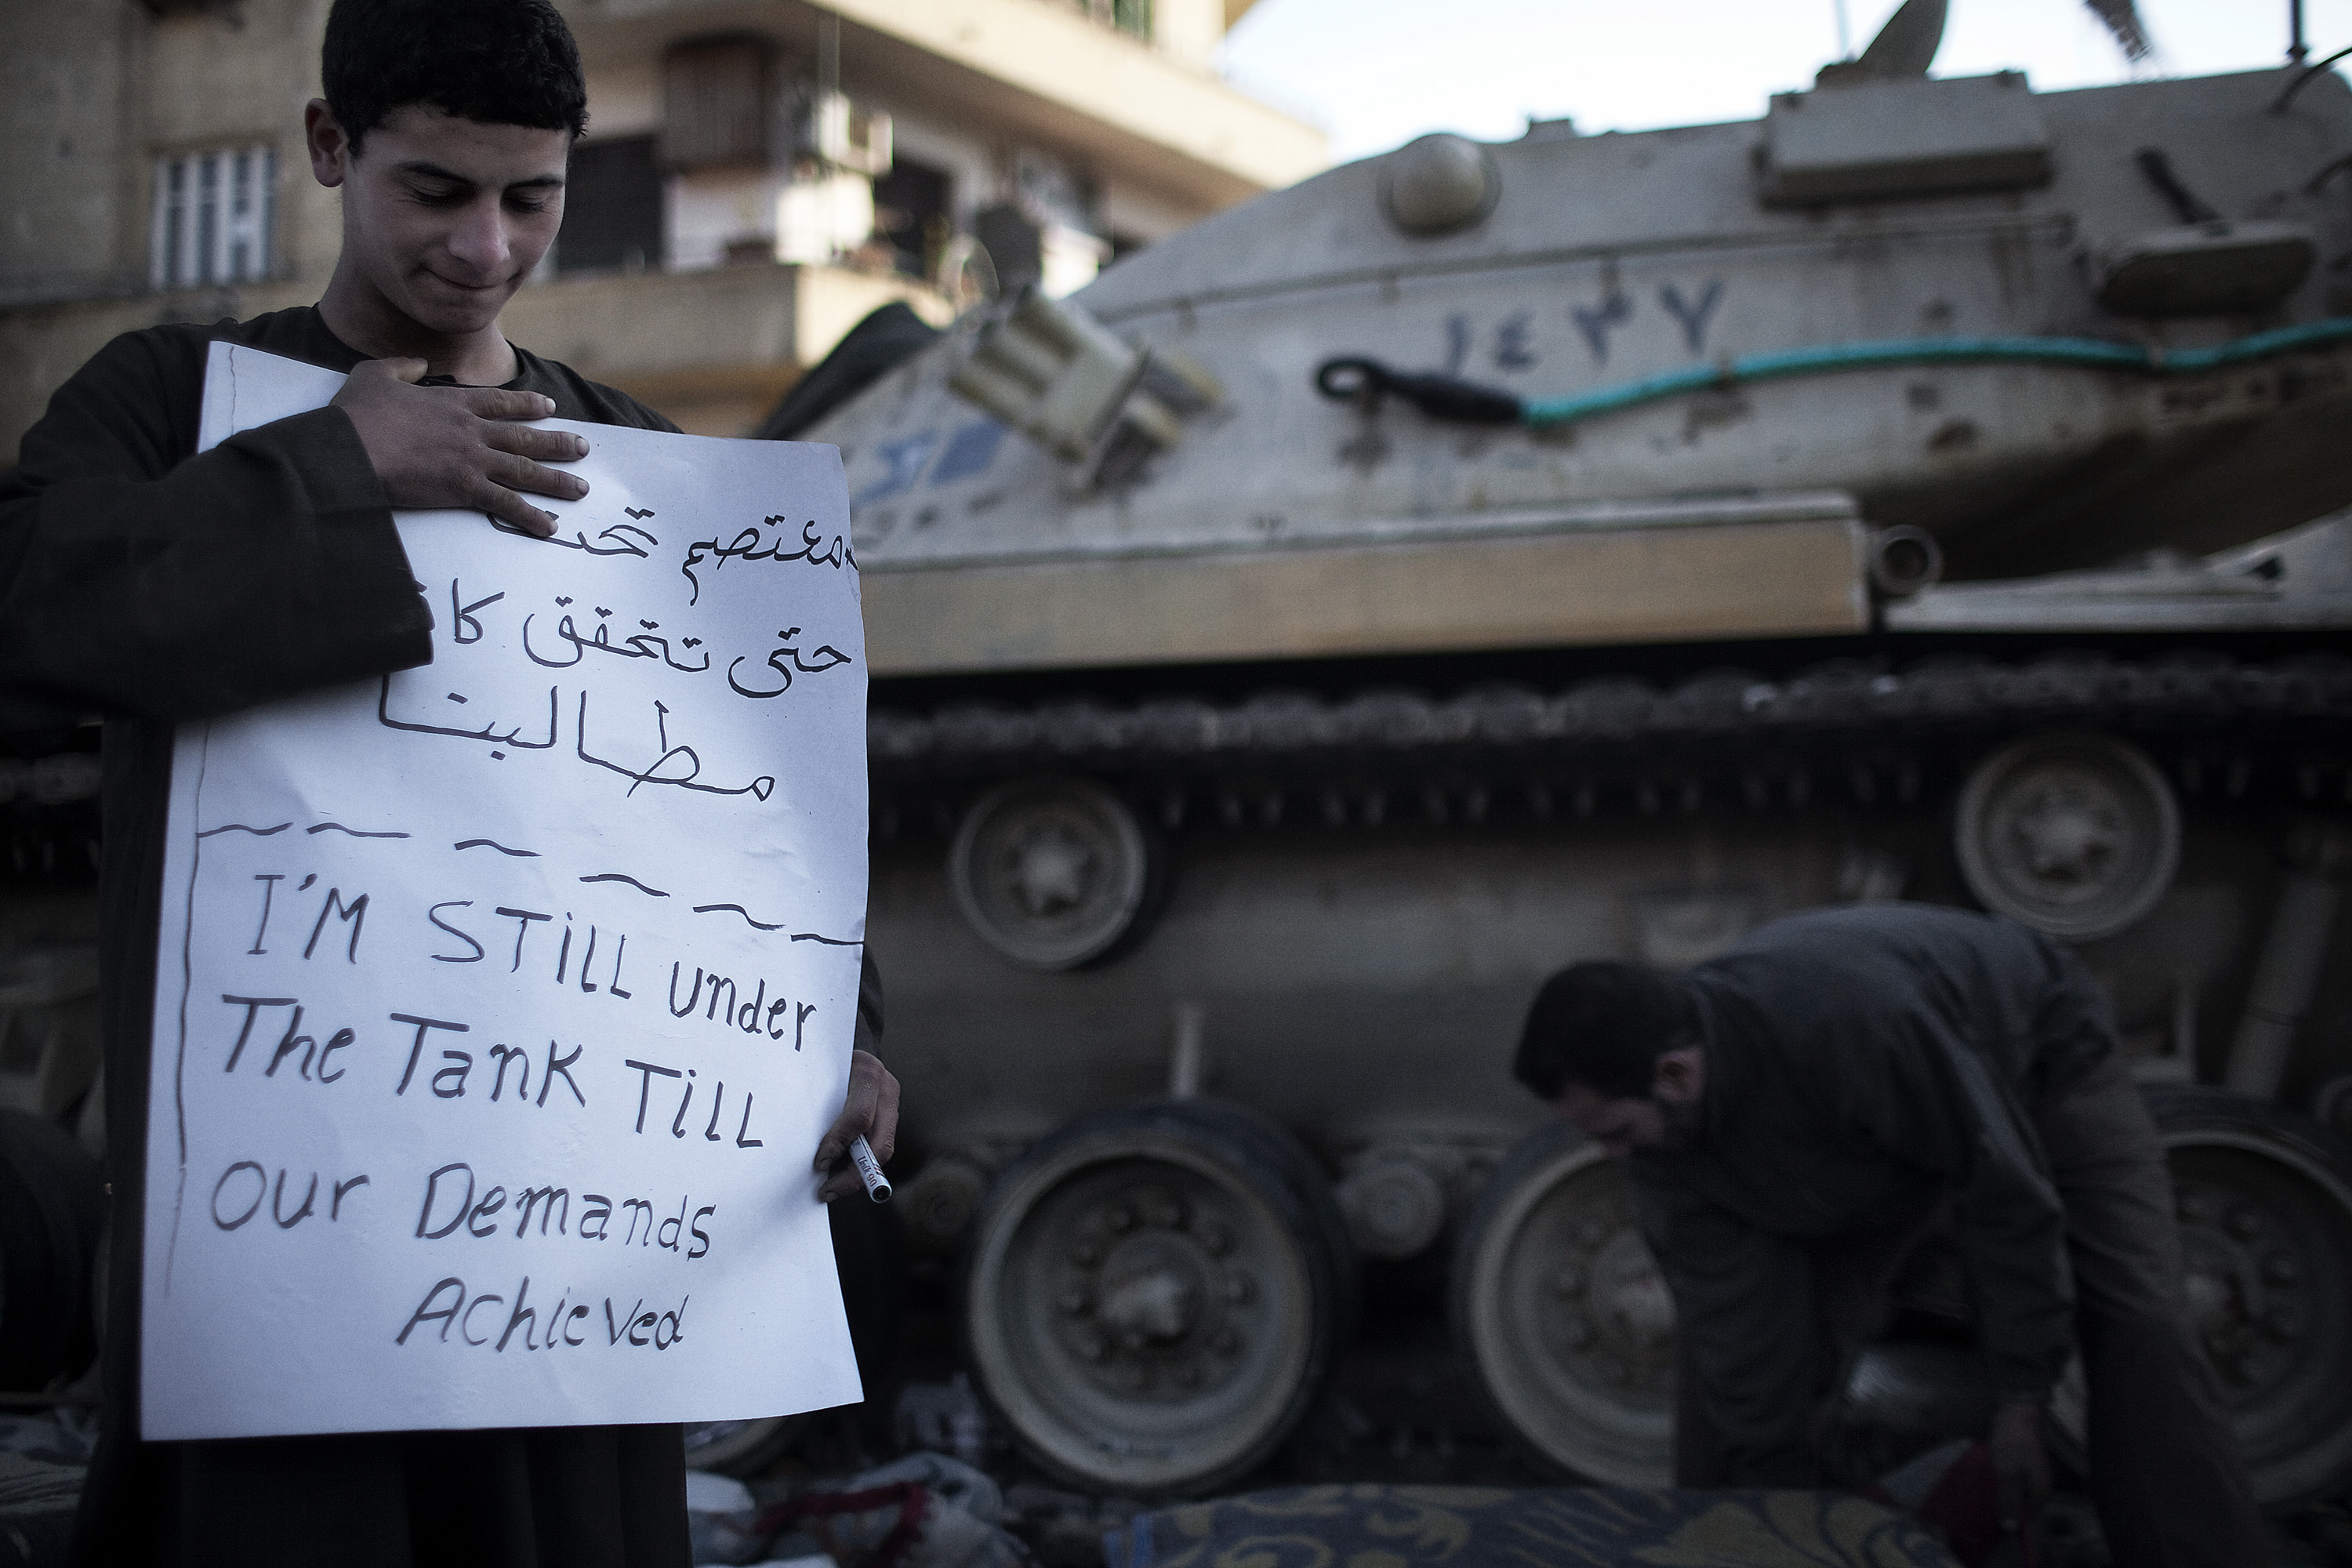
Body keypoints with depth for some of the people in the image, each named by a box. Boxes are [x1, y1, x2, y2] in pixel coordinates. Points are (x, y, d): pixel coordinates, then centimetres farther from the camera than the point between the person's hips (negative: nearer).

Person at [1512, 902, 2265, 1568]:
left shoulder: (1854, 1017, -45)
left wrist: (2022, 1399, -25)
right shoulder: (1668, 1152, -25)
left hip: (2037, 1054, -5)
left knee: (2136, 1325, -21)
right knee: (1729, 1346, -6)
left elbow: (2007, 1191, -33)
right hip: (1865, 1133, 5)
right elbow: (1746, 1350, -19)